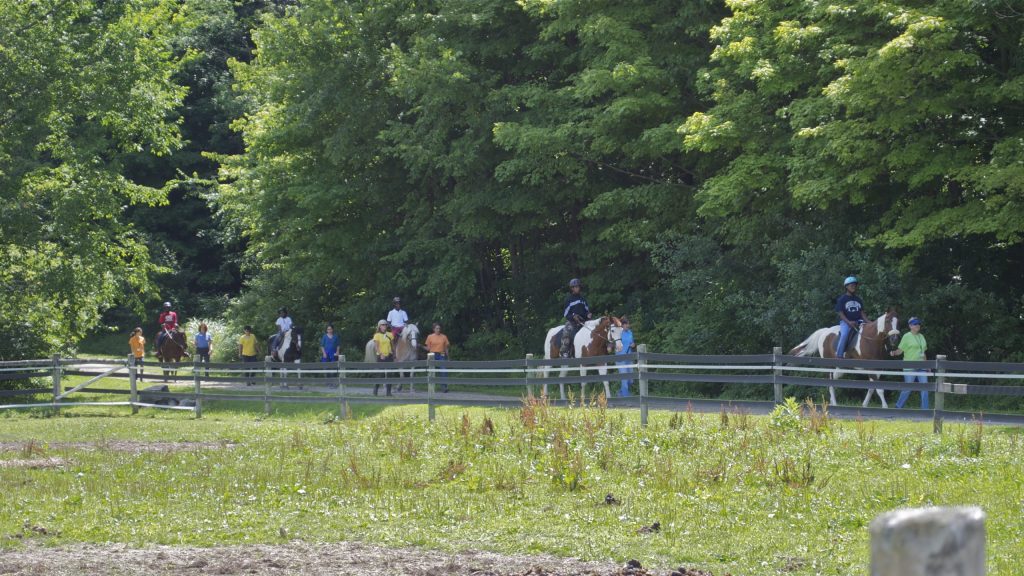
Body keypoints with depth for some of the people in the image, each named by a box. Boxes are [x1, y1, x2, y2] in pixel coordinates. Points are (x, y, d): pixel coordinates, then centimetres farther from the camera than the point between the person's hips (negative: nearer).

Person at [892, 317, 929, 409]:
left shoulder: (921, 337, 14)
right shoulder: (906, 337, -4)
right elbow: (900, 350, -8)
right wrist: (894, 353, -28)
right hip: (910, 367, -6)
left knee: (925, 387, -1)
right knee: (908, 388, -1)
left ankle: (925, 409, 3)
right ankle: (898, 408, 15)